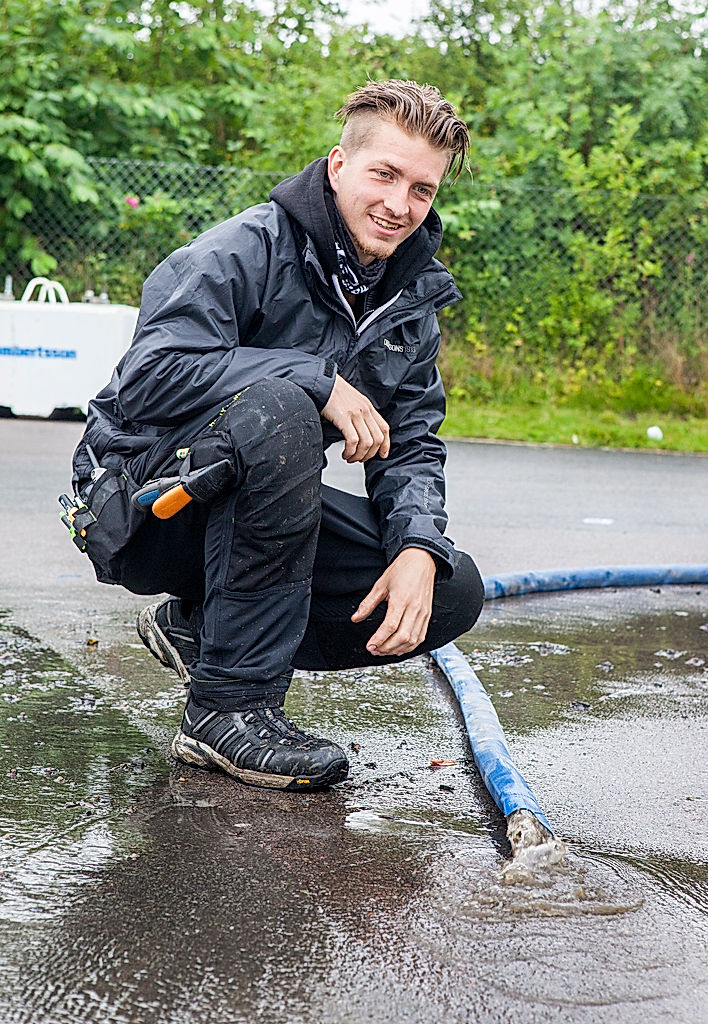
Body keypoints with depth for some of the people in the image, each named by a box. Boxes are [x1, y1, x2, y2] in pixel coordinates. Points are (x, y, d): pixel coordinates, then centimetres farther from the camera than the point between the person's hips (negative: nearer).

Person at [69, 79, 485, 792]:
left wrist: (418, 549, -18)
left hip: (255, 513, 7)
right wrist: (320, 379, -31)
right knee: (275, 400, -38)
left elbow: (410, 444, 3)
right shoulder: (246, 251, -18)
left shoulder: (413, 302, 5)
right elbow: (148, 376, -30)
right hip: (142, 503, -7)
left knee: (454, 591, -7)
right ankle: (229, 705, -30)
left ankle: (199, 626, 7)